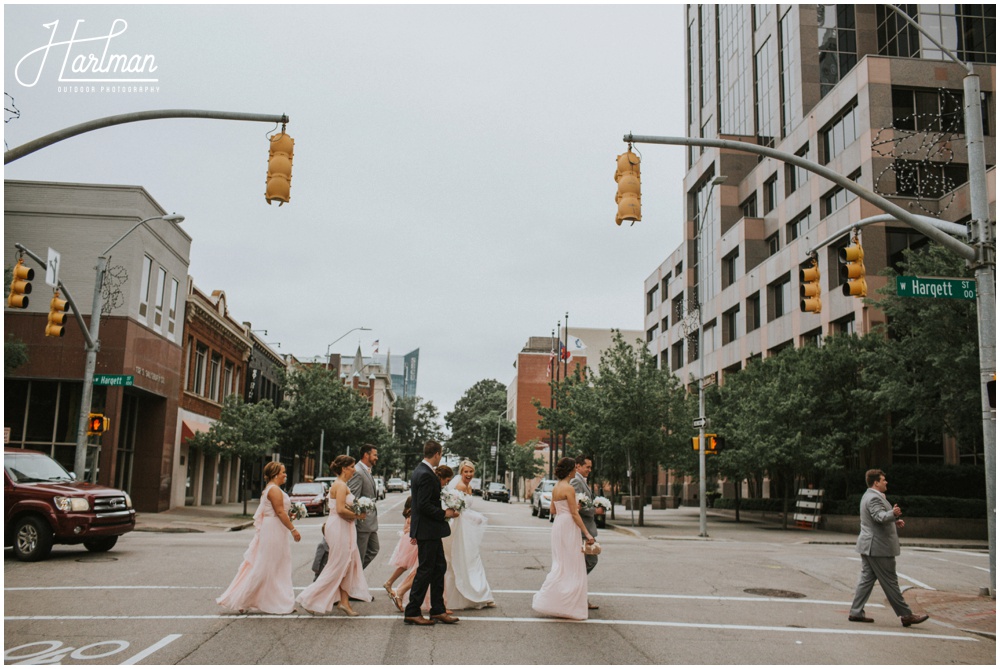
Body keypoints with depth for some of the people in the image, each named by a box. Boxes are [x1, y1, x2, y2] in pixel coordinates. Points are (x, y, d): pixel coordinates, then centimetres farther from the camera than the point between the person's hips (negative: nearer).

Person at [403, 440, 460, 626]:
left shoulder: (420, 471, 12)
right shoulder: (426, 475, -20)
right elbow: (424, 505, -25)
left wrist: (443, 511, 12)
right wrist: (444, 514, -15)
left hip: (430, 530, 10)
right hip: (427, 530, -10)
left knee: (439, 567, 14)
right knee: (425, 570, -1)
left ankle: (438, 610, 21)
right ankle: (411, 612, 8)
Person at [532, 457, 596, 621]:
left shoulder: (555, 488, 10)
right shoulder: (569, 488, -15)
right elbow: (574, 514, -16)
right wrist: (587, 533, -13)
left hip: (558, 525, 9)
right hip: (568, 527, -9)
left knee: (561, 565, 15)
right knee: (571, 567, -1)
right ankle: (566, 606, 2)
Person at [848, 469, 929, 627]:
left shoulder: (869, 496, 16)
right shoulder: (874, 498, -18)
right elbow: (880, 516, -33)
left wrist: (894, 521, 25)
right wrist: (892, 513, -49)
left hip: (868, 546, 10)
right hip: (878, 547, -10)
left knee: (866, 579, 11)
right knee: (890, 583, -2)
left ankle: (856, 612, 11)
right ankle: (906, 615, 5)